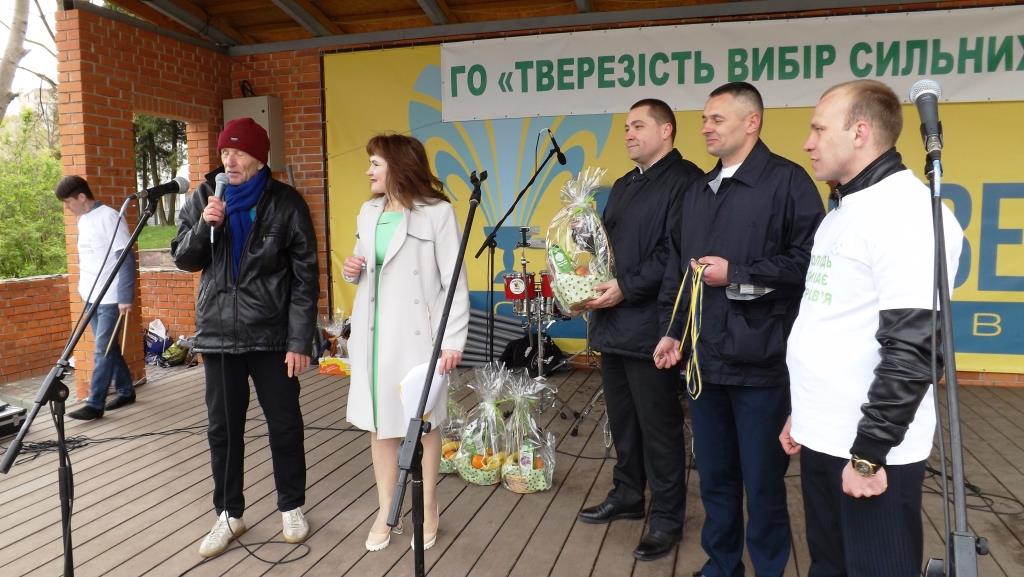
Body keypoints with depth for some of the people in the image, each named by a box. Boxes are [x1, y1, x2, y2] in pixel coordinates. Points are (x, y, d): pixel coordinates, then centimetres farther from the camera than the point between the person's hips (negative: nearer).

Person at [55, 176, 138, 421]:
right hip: (92, 298, 8)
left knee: (103, 350, -5)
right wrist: (83, 290, 18)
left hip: (111, 298, -8)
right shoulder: (83, 220, 12)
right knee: (108, 348, 13)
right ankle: (126, 391, 24)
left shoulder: (109, 217, -13)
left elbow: (126, 259, -17)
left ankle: (95, 404, -1)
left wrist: (125, 297, -20)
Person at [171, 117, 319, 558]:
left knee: (284, 425, 8)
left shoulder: (286, 202, -6)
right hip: (219, 333, 3)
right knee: (223, 428, 9)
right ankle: (229, 514, 26)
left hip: (272, 334, -3)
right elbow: (184, 260, 8)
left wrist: (300, 340, -12)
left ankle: (292, 507, 27)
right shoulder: (203, 197, 4)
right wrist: (203, 226, -13)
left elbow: (305, 276, -7)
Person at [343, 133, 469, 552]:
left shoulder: (437, 213, -9)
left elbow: (454, 282, -11)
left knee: (424, 423, 7)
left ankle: (428, 512, 23)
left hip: (416, 334, -6)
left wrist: (453, 339, -16)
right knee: (380, 423, 11)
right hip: (373, 333, 6)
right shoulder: (368, 212, 12)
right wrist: (352, 271, -1)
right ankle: (386, 512, 24)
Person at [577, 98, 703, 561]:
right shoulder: (622, 187, 20)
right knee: (622, 418, 17)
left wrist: (627, 288, -19)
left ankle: (667, 517, 15)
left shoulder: (685, 181, -9)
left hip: (650, 326, -8)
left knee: (659, 424, 2)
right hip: (612, 324, 9)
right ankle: (628, 495, 33)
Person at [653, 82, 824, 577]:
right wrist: (671, 329, 14)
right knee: (714, 475, 17)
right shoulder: (697, 190, 15)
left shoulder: (787, 181, -7)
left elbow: (807, 261, -16)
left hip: (760, 360, -6)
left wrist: (737, 276, -15)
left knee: (763, 480, 7)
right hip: (704, 359, 7)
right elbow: (677, 267, 18)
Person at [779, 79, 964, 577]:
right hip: (823, 439, 8)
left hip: (868, 450, -8)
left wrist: (870, 452, -19)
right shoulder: (844, 210, 14)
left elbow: (913, 348, -22)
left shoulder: (908, 214, -15)